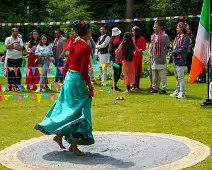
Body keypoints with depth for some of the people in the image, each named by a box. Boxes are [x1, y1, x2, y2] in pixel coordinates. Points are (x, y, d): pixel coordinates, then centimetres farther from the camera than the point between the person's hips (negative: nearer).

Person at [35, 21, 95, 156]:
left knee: (69, 109, 20)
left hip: (69, 78, 9)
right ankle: (74, 145, 4)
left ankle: (59, 135, 25)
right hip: (78, 80, -8)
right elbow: (84, 70, -19)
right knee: (81, 112, 0)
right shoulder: (86, 47, -15)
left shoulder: (74, 44, 10)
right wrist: (90, 86, -12)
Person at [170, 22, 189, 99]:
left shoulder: (185, 38, -12)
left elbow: (183, 49, -19)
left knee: (180, 77, -7)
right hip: (176, 59, 9)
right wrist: (172, 51, 0)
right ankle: (177, 92, 24)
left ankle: (182, 93, -3)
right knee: (177, 77, 15)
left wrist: (174, 53, -16)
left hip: (181, 60, -9)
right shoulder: (177, 37, 15)